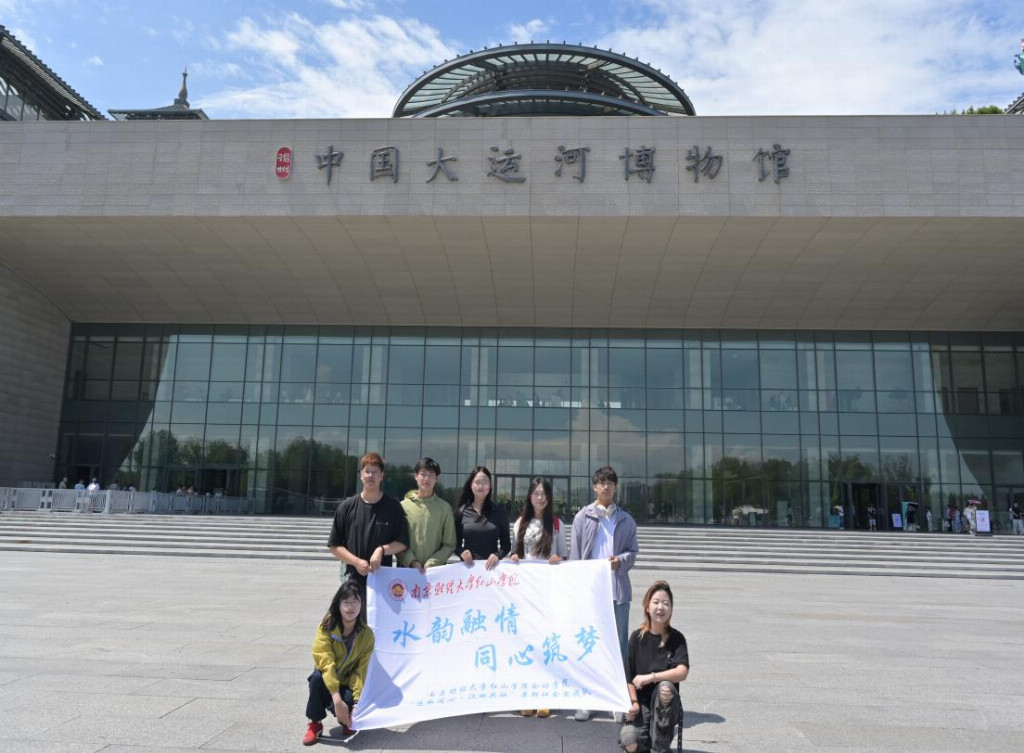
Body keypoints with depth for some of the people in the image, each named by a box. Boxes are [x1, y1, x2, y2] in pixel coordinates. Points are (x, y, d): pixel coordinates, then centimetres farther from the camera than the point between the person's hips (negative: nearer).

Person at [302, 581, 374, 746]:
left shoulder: (366, 634, -13)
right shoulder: (326, 627, -19)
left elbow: (360, 671, -14)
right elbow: (326, 664, -28)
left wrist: (356, 702, -27)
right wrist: (336, 698, -36)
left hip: (348, 684, 0)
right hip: (327, 682, 0)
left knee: (349, 704, -31)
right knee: (318, 677, -34)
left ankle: (346, 720, 8)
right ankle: (315, 723, -10)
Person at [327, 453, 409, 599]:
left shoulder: (393, 507, 2)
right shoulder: (347, 506, 3)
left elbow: (403, 543, 5)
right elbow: (334, 545, 4)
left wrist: (382, 550, -12)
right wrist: (356, 562, -9)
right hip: (352, 577, 0)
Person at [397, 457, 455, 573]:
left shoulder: (444, 508, 4)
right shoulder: (403, 506, 4)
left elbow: (449, 545, 3)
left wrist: (431, 564, -9)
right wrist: (412, 561, -11)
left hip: (435, 570, 0)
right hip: (406, 569, 0)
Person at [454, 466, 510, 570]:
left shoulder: (499, 512, 3)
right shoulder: (461, 512, 2)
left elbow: (506, 544, 4)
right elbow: (455, 543, 6)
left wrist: (498, 555, -16)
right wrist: (461, 552, -15)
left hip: (492, 566, 0)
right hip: (468, 565, 0)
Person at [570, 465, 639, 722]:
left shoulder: (626, 520, 10)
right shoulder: (583, 517, 4)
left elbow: (633, 551, 12)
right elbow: (575, 555, 3)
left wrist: (621, 560, -10)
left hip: (618, 589, 1)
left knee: (618, 643, 6)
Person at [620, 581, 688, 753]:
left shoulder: (676, 638, -3)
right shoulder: (637, 637, -1)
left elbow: (682, 672, -18)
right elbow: (629, 676, 0)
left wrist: (650, 677, -21)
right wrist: (634, 703, -13)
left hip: (666, 706, 0)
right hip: (641, 703, 1)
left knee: (665, 687, -36)